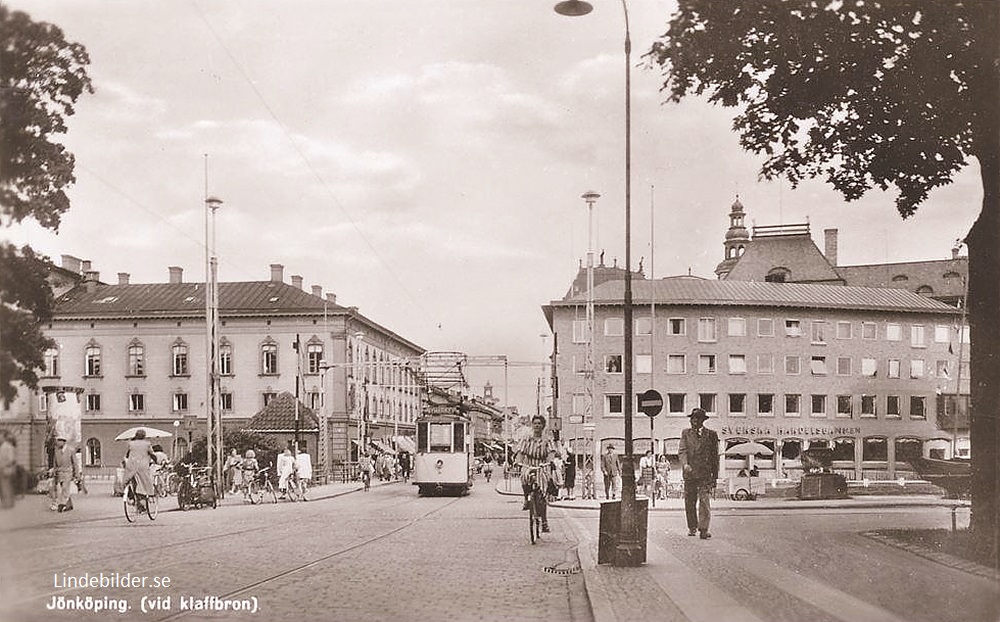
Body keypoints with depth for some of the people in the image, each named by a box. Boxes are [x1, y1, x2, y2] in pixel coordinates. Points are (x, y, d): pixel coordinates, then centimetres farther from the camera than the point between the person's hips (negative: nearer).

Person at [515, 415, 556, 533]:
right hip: (528, 467, 0)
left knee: (542, 495, -9)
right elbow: (520, 452, -1)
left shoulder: (547, 441, 5)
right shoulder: (526, 440, 8)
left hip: (542, 469, 0)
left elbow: (551, 453, -10)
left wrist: (549, 461, -32)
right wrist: (518, 461, -23)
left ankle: (544, 522, 1)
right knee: (524, 478, -35)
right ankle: (526, 499, -8)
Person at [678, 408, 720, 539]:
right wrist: (685, 464, -20)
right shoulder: (686, 433, 11)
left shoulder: (711, 434, 8)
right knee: (689, 503, 7)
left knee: (705, 502, -12)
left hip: (705, 474, -2)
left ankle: (703, 529, -13)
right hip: (690, 473, 2)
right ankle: (692, 527, 23)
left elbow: (715, 455, 10)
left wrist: (715, 475, 7)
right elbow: (682, 451, 0)